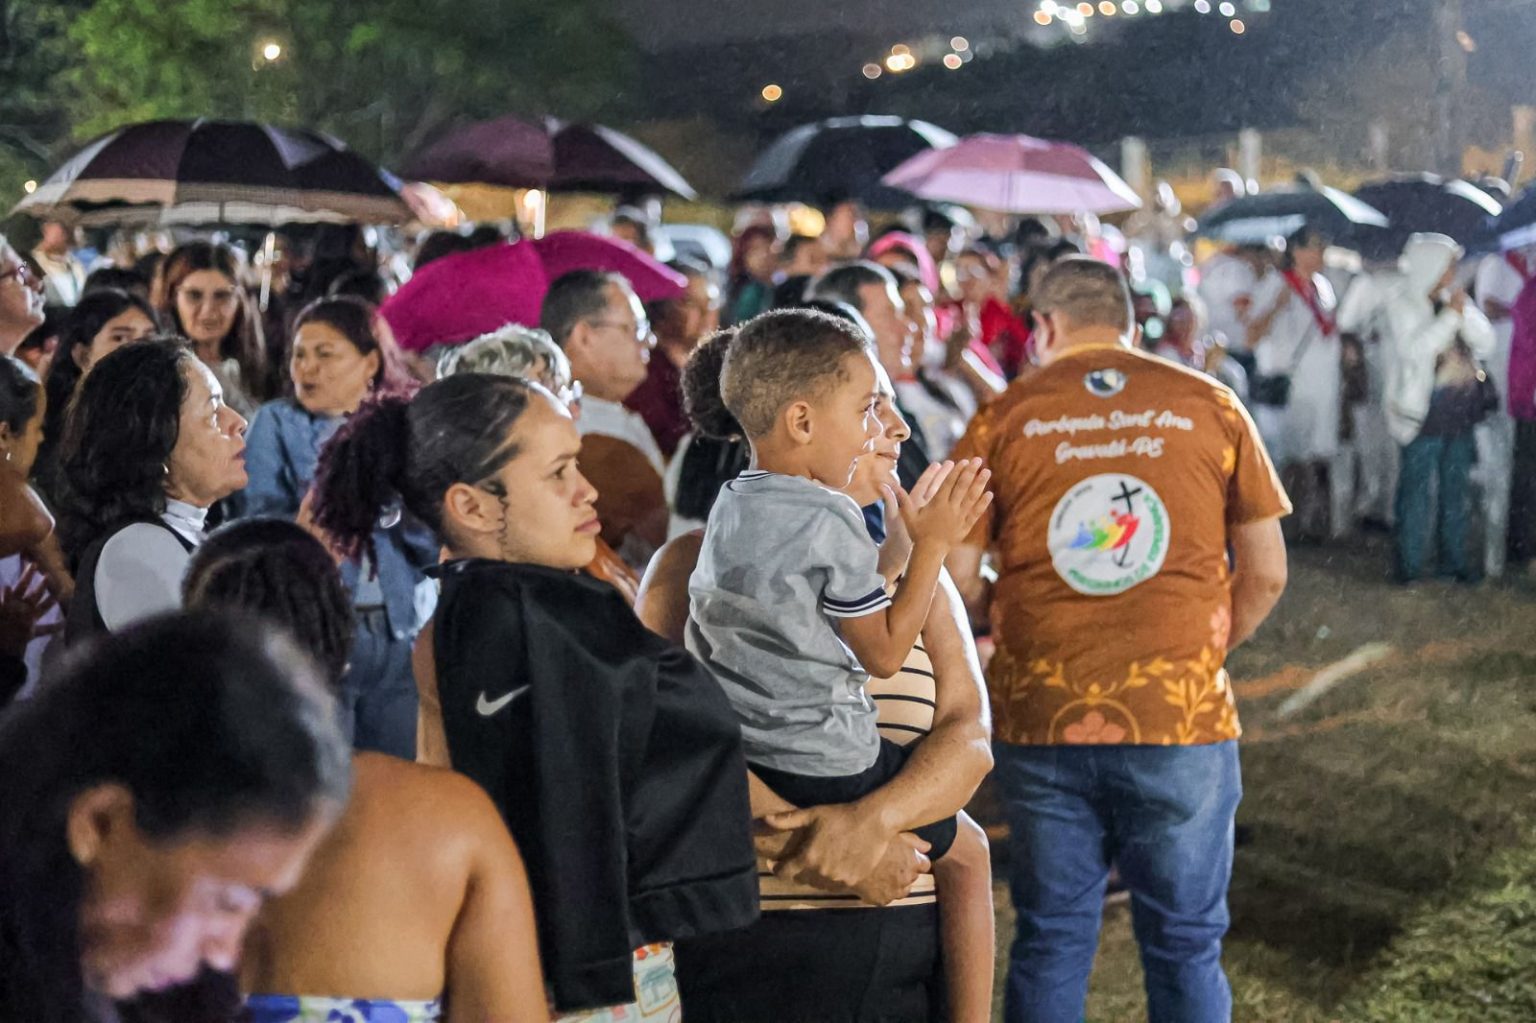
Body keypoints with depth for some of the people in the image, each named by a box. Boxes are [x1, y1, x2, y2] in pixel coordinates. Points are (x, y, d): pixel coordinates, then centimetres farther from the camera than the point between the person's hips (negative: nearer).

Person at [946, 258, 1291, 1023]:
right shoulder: (1211, 407, 3)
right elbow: (1266, 574, 4)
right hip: (1182, 719, 0)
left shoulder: (1003, 419, 1)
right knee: (1185, 945, 10)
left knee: (1049, 944, 12)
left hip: (1040, 724, 1)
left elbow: (955, 579, -2)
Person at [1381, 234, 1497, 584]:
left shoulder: (1453, 301, 11)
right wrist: (1450, 316, -16)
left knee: (1455, 489, 11)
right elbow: (1415, 349, -20)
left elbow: (1486, 343, 7)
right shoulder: (1402, 304, -7)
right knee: (1417, 491, -3)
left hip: (1460, 414, 6)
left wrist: (1465, 311, -6)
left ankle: (1454, 559, 19)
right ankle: (1409, 564, 4)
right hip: (1424, 415, -6)